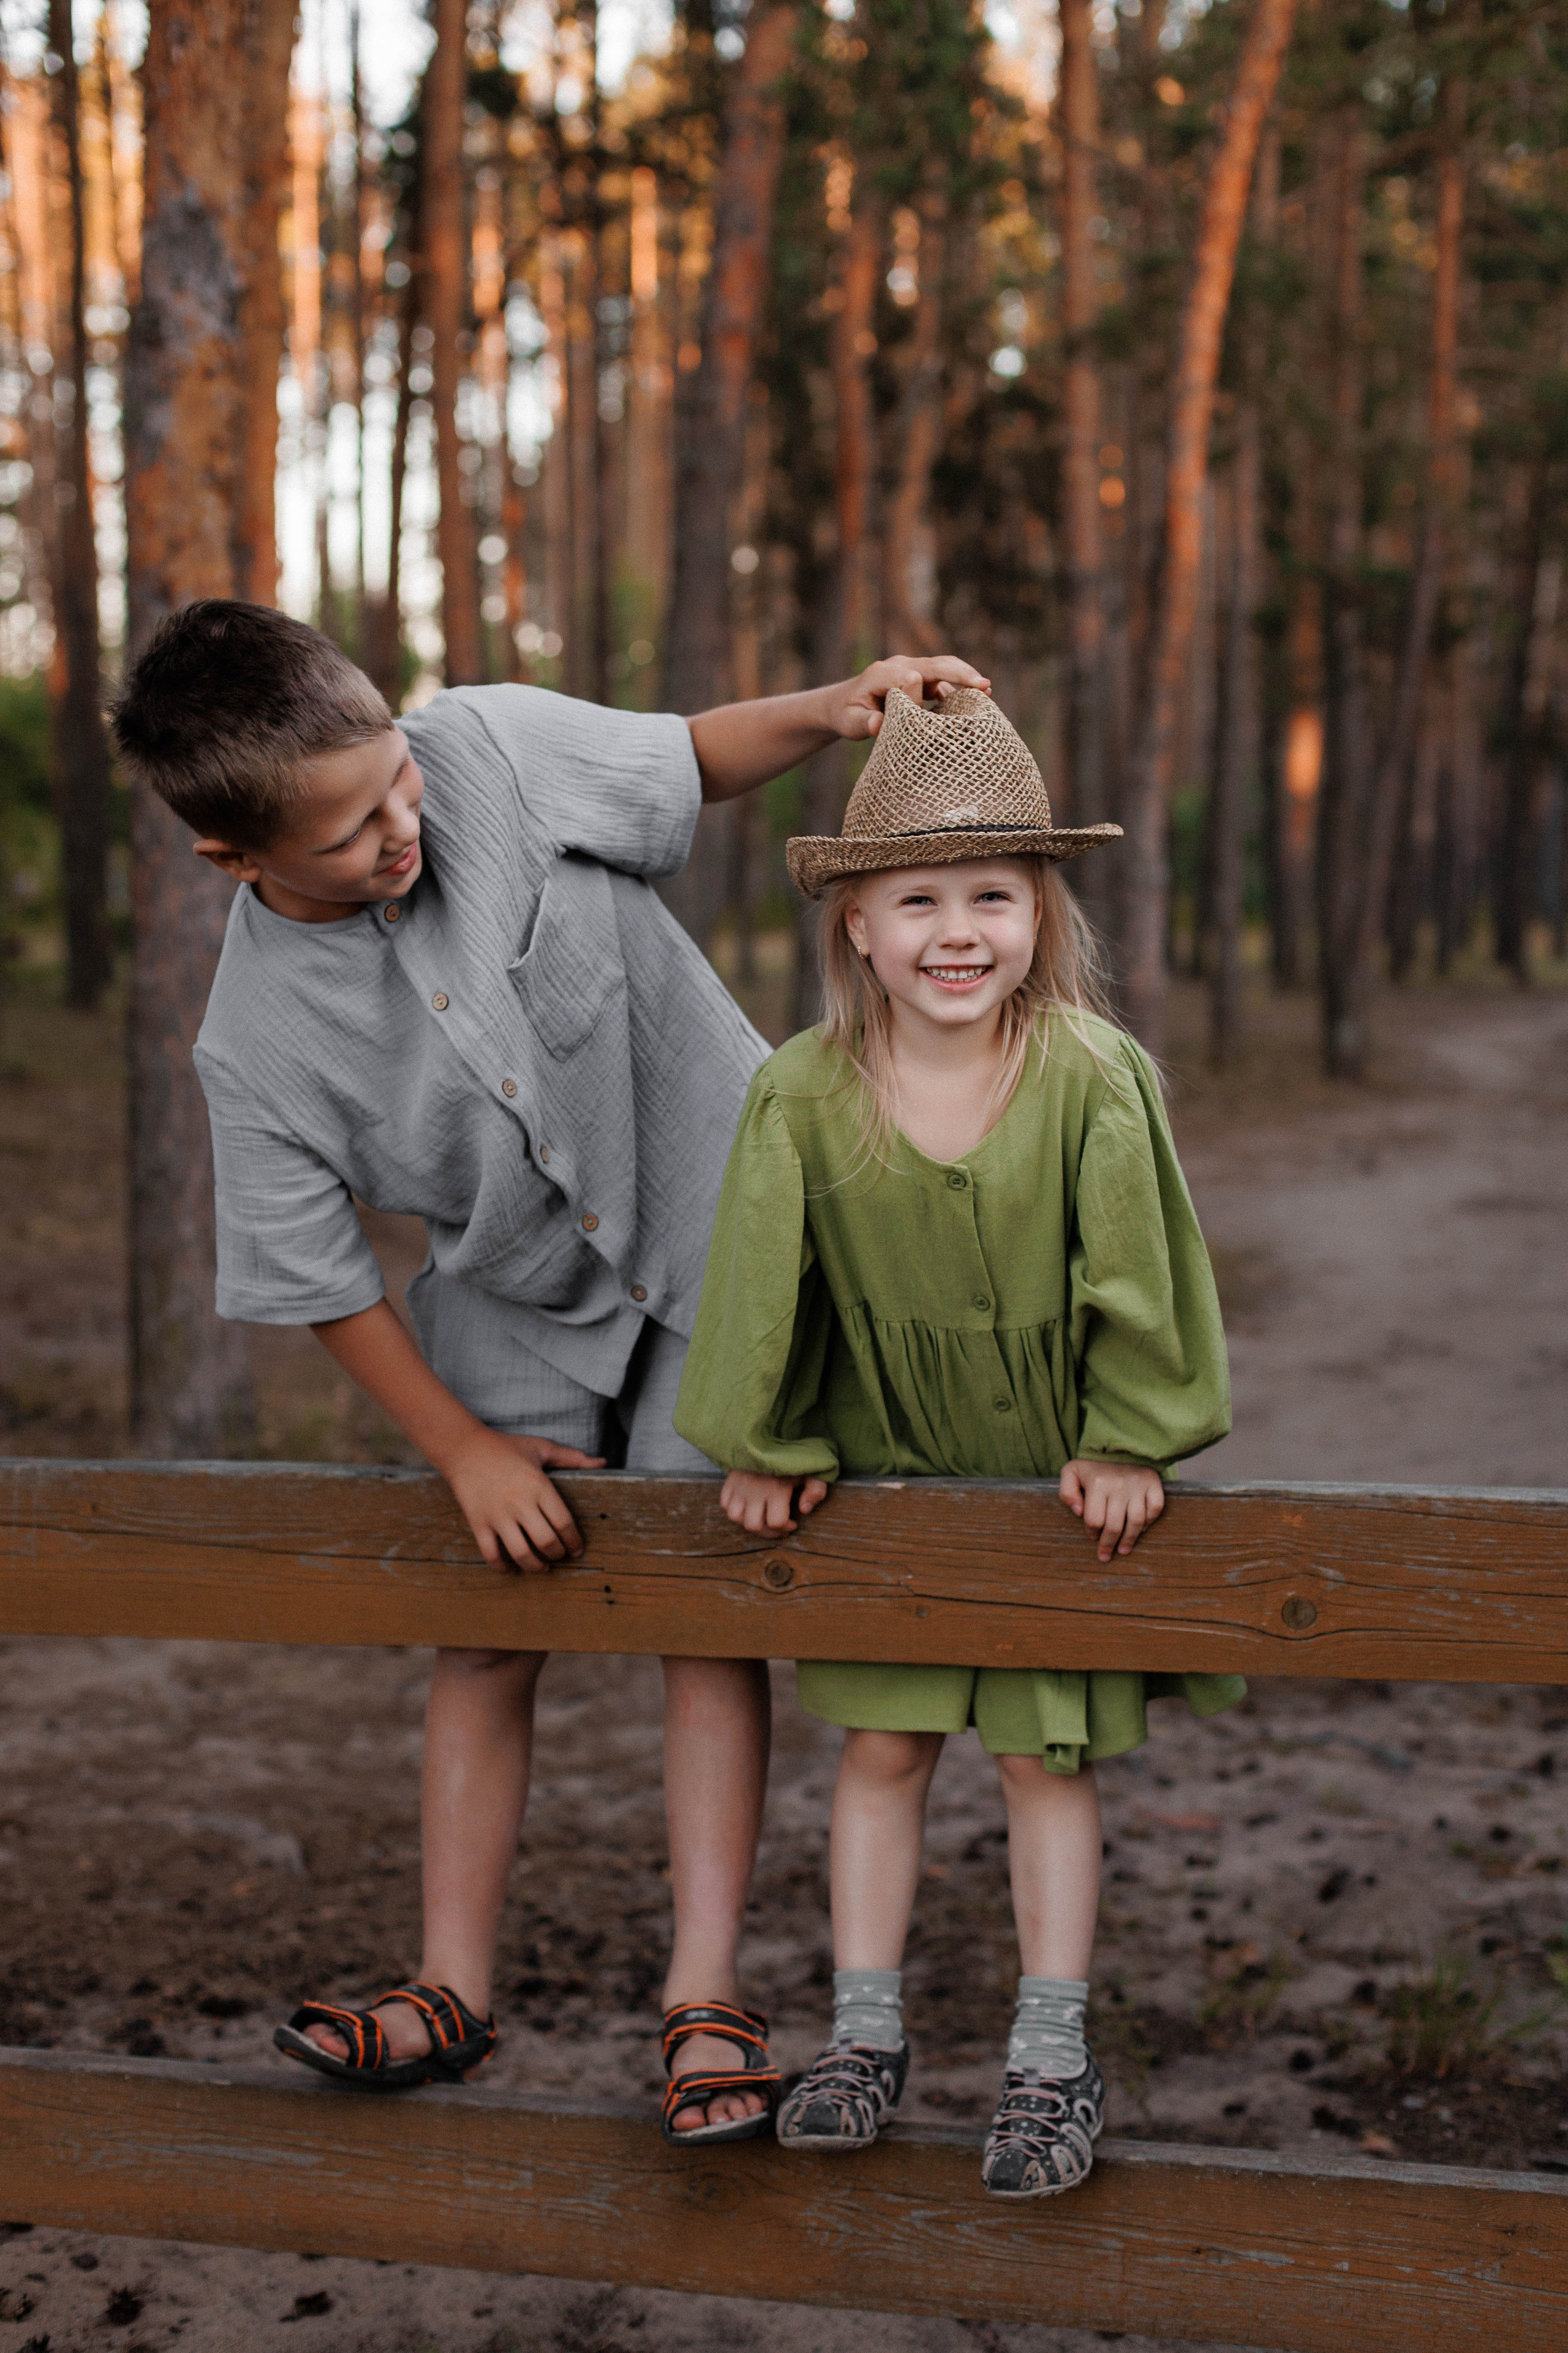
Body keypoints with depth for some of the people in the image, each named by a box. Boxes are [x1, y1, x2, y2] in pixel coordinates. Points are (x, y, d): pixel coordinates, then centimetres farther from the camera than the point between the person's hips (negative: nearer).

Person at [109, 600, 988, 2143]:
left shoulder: (493, 747, -20)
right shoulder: (256, 1048, -22)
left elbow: (687, 764, -2)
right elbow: (316, 1279, -10)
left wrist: (832, 711, -20)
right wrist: (469, 1453, -9)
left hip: (716, 1234, 0)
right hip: (516, 1313, 1)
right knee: (489, 1635, 7)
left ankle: (705, 1996, 2)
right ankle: (453, 1987, 21)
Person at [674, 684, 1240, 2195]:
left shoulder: (1093, 1079, -20)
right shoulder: (803, 1095, -16)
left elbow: (1133, 1275, -12)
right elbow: (764, 1276, -5)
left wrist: (1126, 1443, -9)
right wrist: (764, 1445, 1)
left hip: (1052, 1480, -2)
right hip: (885, 1479, 2)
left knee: (1046, 1755, 5)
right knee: (880, 1745, 8)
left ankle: (1050, 2060, 16)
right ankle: (866, 2032, 21)